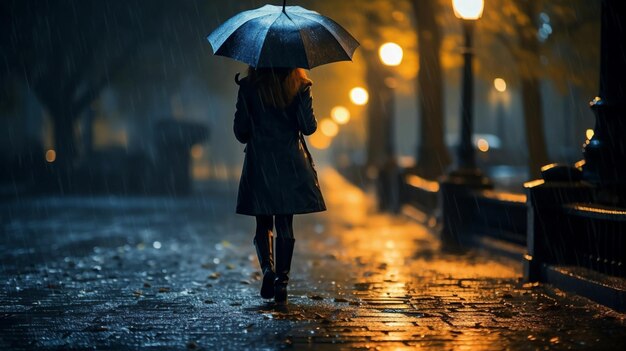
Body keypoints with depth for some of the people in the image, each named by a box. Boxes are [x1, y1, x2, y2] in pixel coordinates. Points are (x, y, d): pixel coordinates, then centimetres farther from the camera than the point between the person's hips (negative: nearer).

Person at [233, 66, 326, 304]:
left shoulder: (249, 87, -4)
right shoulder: (300, 87, -3)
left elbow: (240, 131, -3)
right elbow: (309, 127, -6)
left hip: (260, 162, -1)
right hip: (291, 164, 1)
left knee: (263, 224, 10)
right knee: (285, 224, 9)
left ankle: (268, 268, -14)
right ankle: (282, 281, 5)